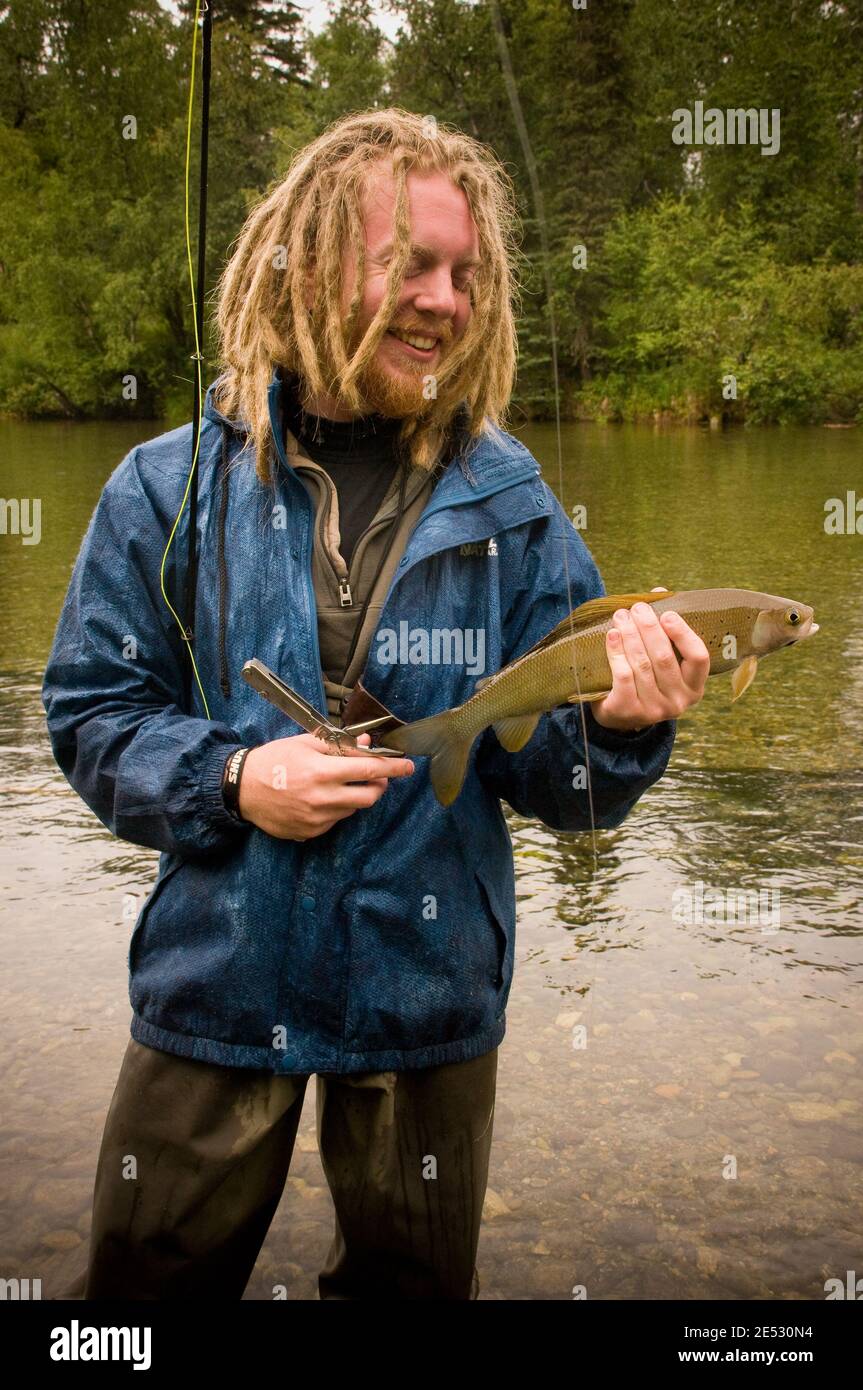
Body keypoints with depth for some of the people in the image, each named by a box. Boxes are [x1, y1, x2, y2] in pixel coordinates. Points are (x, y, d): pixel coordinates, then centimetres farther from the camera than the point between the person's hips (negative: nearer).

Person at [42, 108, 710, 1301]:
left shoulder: (507, 505, -4)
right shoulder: (173, 486, -5)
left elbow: (547, 776, -4)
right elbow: (91, 714, -2)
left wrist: (617, 725, -25)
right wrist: (230, 781, -19)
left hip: (428, 999, 1)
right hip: (214, 984, 0)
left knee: (414, 1280, 21)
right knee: (150, 1279, 17)